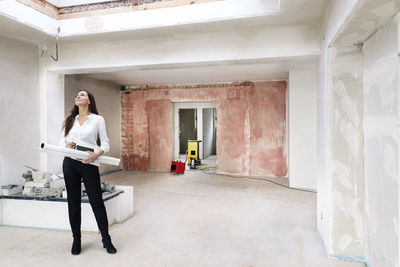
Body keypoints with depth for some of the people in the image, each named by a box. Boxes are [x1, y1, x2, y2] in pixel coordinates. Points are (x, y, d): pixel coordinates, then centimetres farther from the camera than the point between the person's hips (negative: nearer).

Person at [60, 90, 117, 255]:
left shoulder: (97, 119, 2)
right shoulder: (70, 120, 13)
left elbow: (105, 143, 0)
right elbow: (62, 141, 14)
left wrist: (97, 154, -19)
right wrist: (66, 145, -10)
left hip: (89, 164, -3)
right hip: (70, 164, 4)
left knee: (97, 201, -1)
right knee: (73, 203, 9)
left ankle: (106, 239, 14)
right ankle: (76, 240, 24)